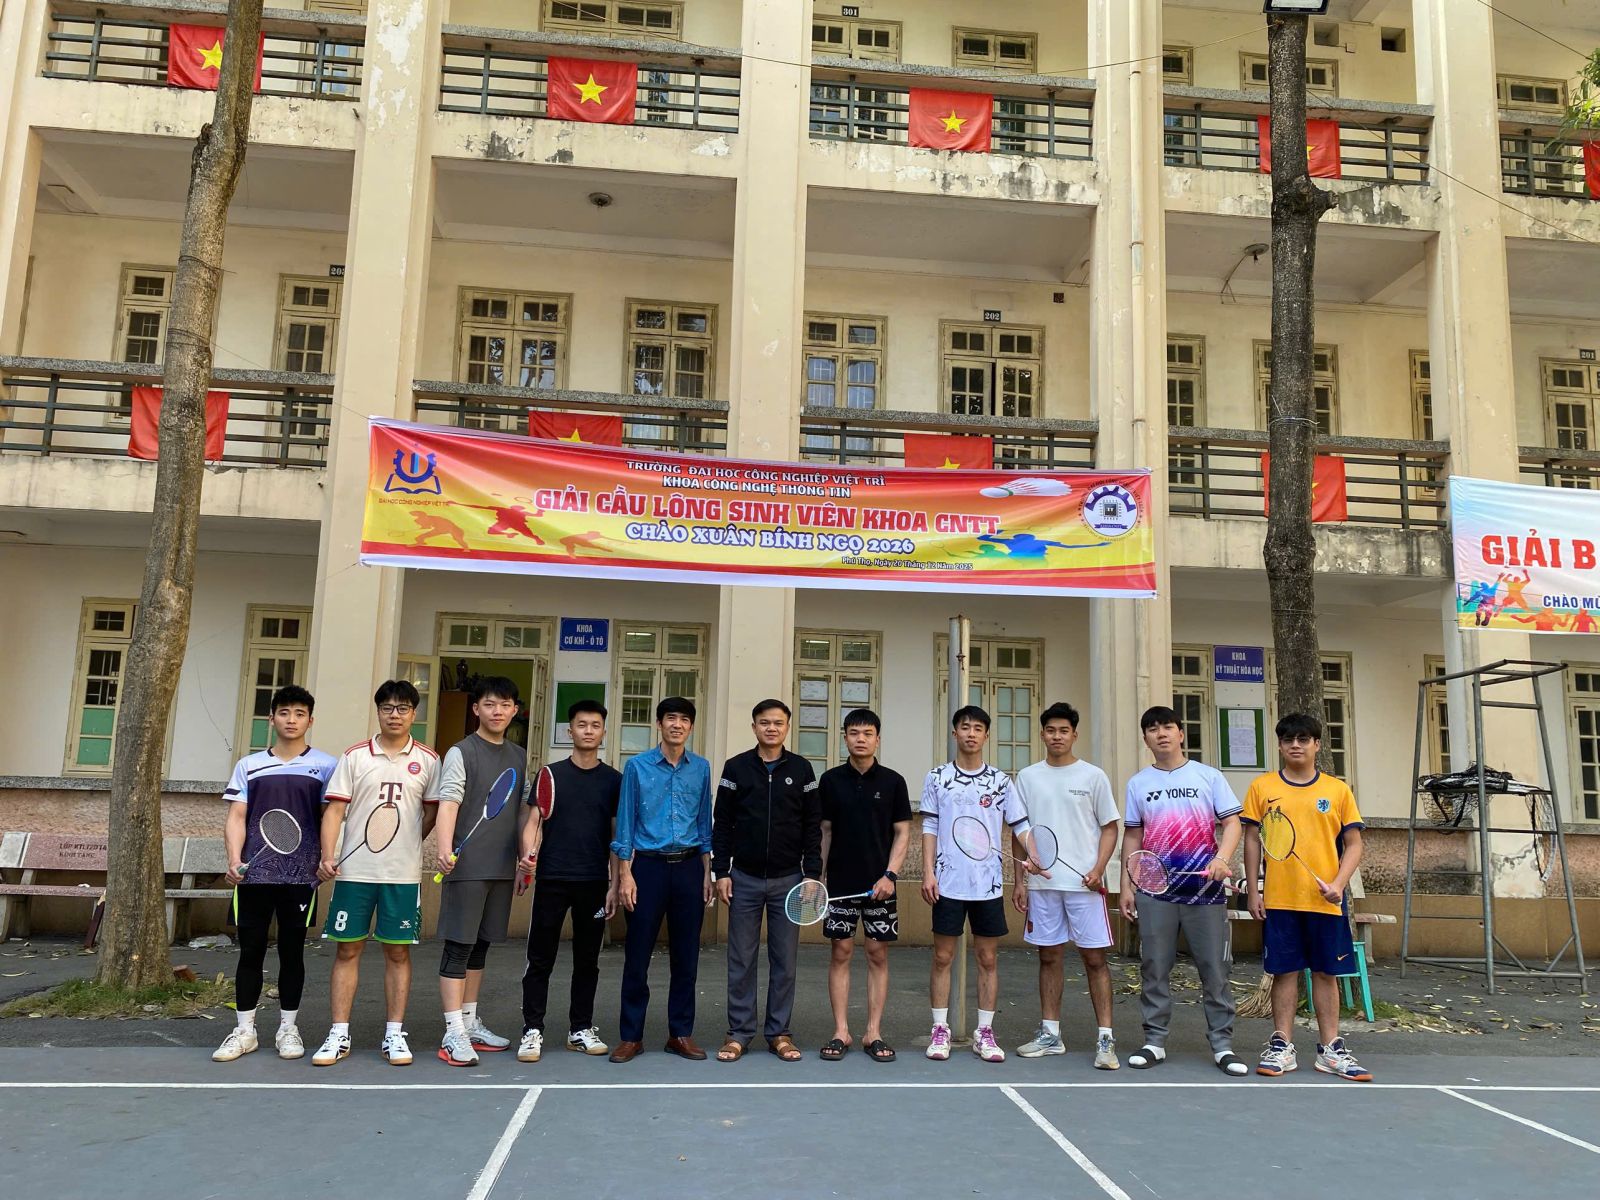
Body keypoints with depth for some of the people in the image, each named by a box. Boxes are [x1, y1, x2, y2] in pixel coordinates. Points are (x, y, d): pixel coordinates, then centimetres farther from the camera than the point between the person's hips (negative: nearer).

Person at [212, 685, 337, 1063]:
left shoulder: (325, 766, 4)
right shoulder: (248, 766, 9)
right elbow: (236, 817, 5)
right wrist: (234, 859, -9)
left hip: (301, 875, -1)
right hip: (253, 874, 1)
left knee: (292, 951, 7)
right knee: (250, 951, 6)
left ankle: (287, 1028, 19)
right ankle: (244, 1030, 17)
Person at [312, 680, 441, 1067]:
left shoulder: (427, 760, 4)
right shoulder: (355, 756, 2)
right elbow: (335, 809, -1)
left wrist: (406, 845, 4)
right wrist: (328, 856, -12)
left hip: (404, 875, 0)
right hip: (354, 871, 0)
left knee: (398, 951, 5)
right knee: (347, 949, 5)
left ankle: (395, 1034, 14)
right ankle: (339, 1035, 13)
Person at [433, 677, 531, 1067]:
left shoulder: (519, 756, 14)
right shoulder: (461, 752, -5)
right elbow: (448, 803, -16)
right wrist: (444, 848, -30)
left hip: (502, 867, 6)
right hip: (466, 866, -6)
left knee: (481, 946, 14)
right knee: (458, 946, -4)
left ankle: (470, 1023, 24)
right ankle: (453, 1034, 0)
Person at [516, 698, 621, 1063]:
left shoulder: (614, 780, 6)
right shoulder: (551, 774, 4)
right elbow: (534, 822, 2)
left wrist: (614, 883, 2)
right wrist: (528, 854, -17)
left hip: (594, 882, 1)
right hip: (552, 879, -1)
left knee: (587, 960, 10)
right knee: (540, 959, 1)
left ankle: (581, 1029, 21)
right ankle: (532, 1031, 10)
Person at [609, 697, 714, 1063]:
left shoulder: (701, 768, 8)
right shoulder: (637, 766, 1)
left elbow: (705, 823, 12)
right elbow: (625, 823, 0)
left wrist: (707, 872, 8)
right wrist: (625, 874, -5)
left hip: (688, 867, 2)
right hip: (648, 866, -2)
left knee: (686, 955, 6)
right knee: (637, 955, 1)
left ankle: (681, 1033, 17)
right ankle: (631, 1036, 12)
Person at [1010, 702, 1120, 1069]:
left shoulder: (1093, 776, 2)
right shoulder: (1027, 777, 8)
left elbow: (1109, 828, 3)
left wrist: (1098, 868, -11)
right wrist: (1019, 880, 6)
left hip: (1085, 883, -2)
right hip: (1041, 884, 3)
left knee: (1094, 958, -1)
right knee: (1049, 957, 9)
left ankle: (1105, 1039, 4)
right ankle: (1050, 1035, 18)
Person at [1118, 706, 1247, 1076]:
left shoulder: (1209, 776, 3)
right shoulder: (1138, 783, 9)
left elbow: (1231, 823, 0)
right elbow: (1132, 837, 11)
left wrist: (1222, 859, -18)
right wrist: (1127, 886, 6)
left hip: (1205, 890, -1)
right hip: (1155, 891, 2)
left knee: (1215, 969, 2)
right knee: (1154, 969, 4)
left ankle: (1222, 1045, 12)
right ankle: (1154, 1042, 14)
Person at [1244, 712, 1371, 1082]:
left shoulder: (1338, 789, 5)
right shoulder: (1262, 787, 4)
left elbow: (1354, 844, 5)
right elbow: (1252, 840, 6)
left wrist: (1339, 883, -10)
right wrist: (1252, 890, 1)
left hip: (1325, 899, 1)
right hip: (1279, 899, -1)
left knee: (1326, 972, 7)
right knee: (1285, 971, 4)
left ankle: (1330, 1050, 17)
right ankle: (1281, 1047, 13)